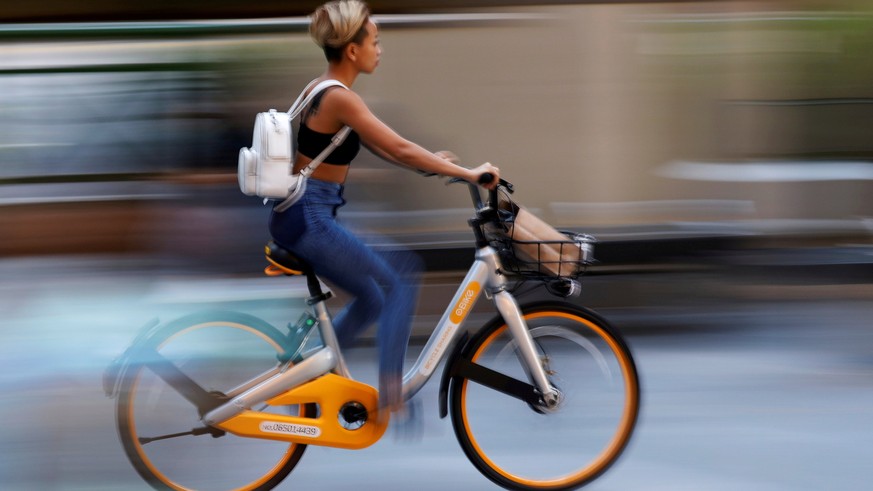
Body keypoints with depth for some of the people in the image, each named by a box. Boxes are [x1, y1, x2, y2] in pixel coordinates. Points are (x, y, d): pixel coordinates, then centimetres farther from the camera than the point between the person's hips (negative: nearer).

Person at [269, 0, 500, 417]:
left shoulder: (324, 89, 12)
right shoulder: (340, 99, -18)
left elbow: (382, 148, 18)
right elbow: (401, 150, -21)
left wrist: (433, 162, 12)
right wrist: (468, 173, -16)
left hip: (302, 216, 10)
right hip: (309, 218, -10)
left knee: (371, 299, 19)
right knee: (403, 278, -7)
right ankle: (391, 393, -10)